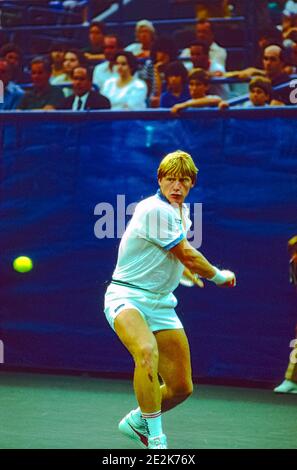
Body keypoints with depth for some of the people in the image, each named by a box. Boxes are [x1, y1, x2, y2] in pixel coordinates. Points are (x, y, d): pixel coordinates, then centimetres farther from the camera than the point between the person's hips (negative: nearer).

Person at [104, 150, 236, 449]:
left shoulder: (180, 210, 11)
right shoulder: (155, 210, -18)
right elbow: (188, 256, -14)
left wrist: (186, 271, 41)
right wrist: (220, 276, 2)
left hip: (161, 304, 9)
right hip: (127, 295, -9)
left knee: (181, 387, 4)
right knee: (147, 352, -39)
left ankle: (136, 421, 32)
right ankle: (155, 440, -34)